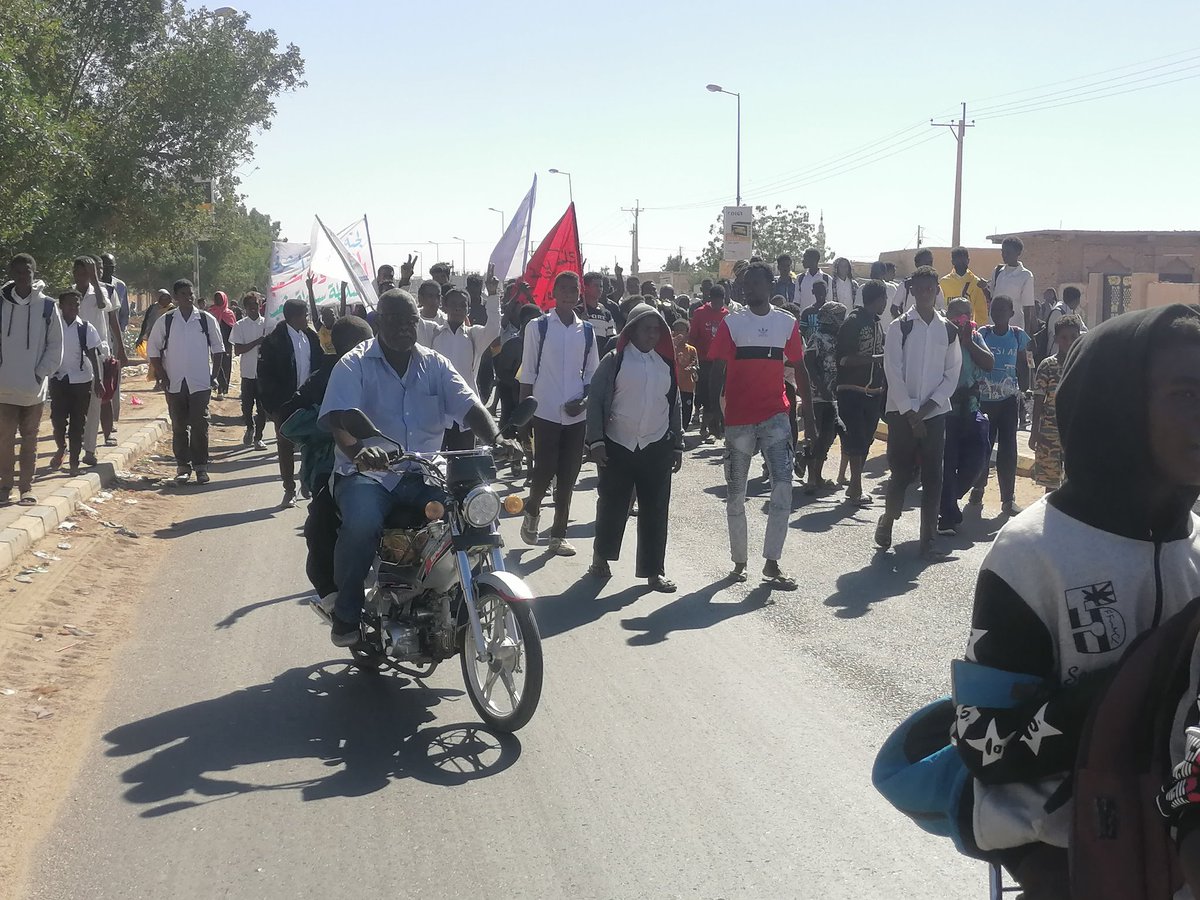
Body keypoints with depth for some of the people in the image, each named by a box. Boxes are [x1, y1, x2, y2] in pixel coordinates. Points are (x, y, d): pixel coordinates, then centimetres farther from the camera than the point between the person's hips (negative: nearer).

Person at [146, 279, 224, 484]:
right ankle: (183, 467, 14)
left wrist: (213, 375, 3)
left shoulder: (207, 320, 1)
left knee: (200, 425, -4)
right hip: (175, 384, 1)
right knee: (179, 426, 6)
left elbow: (218, 348, 10)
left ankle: (201, 467, 5)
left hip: (200, 383, -1)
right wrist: (163, 377, 0)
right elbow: (153, 350, 6)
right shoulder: (165, 321, 1)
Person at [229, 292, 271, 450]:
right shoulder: (240, 325, -1)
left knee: (262, 406, 1)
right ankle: (250, 428, 31)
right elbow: (237, 350, -7)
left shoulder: (267, 323, 2)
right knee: (247, 405, 4)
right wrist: (256, 342, -17)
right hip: (248, 371, 0)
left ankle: (258, 437, 11)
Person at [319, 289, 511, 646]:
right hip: (367, 474, -4)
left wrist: (496, 439, -23)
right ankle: (346, 614, -12)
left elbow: (468, 406, -1)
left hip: (423, 474, 4)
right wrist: (358, 450, -39)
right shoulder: (354, 365, -1)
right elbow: (338, 417, -16)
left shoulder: (434, 365, 11)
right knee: (362, 524, -35)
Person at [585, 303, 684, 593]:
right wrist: (596, 441, -11)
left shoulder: (666, 364, 10)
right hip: (617, 447, -3)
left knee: (655, 511, 2)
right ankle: (601, 557, 28)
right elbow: (595, 401, -4)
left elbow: (674, 407, 16)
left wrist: (677, 446, 13)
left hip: (656, 449, 3)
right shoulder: (614, 361, -3)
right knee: (612, 505, 7)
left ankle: (653, 570, 10)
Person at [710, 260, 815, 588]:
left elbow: (800, 370, 10)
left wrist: (809, 416, 8)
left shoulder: (787, 323, 6)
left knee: (783, 487, -10)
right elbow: (718, 370, -1)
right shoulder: (732, 323, 1)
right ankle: (739, 561, 19)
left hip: (775, 416, 1)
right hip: (738, 419, -1)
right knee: (736, 493, 7)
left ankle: (772, 563, -4)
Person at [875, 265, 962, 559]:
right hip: (902, 412, -2)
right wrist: (910, 413, -10)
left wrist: (926, 408, -7)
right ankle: (887, 521, 24)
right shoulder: (899, 327, -2)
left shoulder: (948, 330, 6)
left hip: (934, 413, 2)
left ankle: (928, 538, 5)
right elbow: (893, 373, -6)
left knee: (932, 476, 0)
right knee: (901, 472, 0)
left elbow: (952, 375, 4)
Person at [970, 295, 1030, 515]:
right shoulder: (983, 333, -1)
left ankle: (1008, 499, 4)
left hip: (1008, 400, 0)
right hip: (984, 399, 0)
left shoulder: (1018, 336, 1)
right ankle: (978, 489, 27)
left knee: (1008, 450, 0)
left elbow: (1023, 366, 10)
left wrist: (1023, 390, 4)